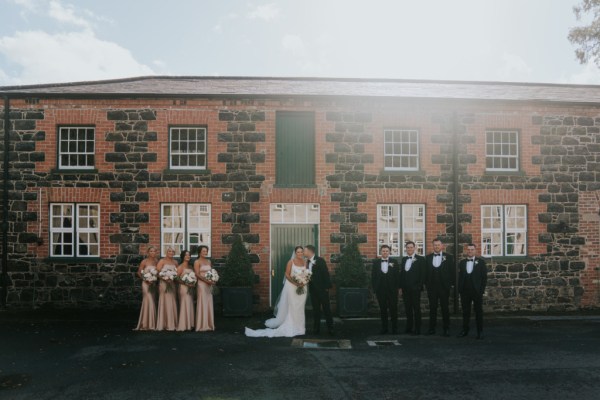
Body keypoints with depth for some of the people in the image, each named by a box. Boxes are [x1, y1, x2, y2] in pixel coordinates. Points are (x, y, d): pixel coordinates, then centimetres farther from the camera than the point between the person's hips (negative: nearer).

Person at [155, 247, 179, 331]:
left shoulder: (175, 262, 12)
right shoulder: (162, 261, -4)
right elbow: (157, 273, -11)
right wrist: (165, 279, -20)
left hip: (172, 284, 5)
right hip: (164, 284, -5)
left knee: (172, 303, 5)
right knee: (165, 303, -3)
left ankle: (172, 324, 13)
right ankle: (164, 324, 3)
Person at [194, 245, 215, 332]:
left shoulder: (209, 261, 15)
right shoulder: (197, 262, -4)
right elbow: (197, 274, -12)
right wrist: (206, 280, -21)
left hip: (209, 285, 6)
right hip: (201, 284, -6)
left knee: (209, 304, 7)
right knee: (202, 304, -4)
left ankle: (209, 324, 14)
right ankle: (202, 325, 3)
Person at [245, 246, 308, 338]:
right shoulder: (291, 262, -7)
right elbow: (287, 275, -9)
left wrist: (303, 283, -11)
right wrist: (295, 283, -19)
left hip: (302, 288, 4)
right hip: (292, 287, -4)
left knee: (299, 307, 11)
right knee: (290, 307, 2)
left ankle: (298, 326, 21)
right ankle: (290, 326, 12)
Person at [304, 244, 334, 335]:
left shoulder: (320, 260, -12)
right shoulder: (307, 262, 7)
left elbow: (326, 273, -14)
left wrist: (327, 287, -16)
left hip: (322, 289, -6)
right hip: (313, 289, 6)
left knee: (326, 309, 3)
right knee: (316, 309, 11)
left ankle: (330, 328, 13)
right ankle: (316, 328, 19)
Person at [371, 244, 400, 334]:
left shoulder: (394, 262, 4)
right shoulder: (376, 263, 7)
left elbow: (397, 276, 1)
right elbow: (373, 276, 6)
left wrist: (396, 288, -5)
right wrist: (375, 288, 0)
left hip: (392, 290, -1)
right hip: (380, 290, 1)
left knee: (393, 309, 1)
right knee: (383, 309, 6)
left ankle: (394, 328, 10)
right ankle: (384, 328, 14)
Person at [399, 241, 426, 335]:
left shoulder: (420, 259, -1)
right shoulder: (403, 259, 14)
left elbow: (423, 274, -6)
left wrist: (419, 286, -12)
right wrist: (401, 286, 8)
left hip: (415, 288, -5)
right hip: (405, 288, 5)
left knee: (416, 309, 0)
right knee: (407, 309, 9)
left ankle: (417, 329, 5)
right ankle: (409, 327, 17)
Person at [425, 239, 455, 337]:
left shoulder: (448, 257, 3)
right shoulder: (428, 258, 9)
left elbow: (452, 271, 2)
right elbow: (426, 272, 8)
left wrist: (451, 283, -4)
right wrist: (427, 284, 2)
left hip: (444, 287, -2)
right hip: (432, 287, 2)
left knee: (445, 308, 4)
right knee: (432, 308, 6)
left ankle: (446, 329, 12)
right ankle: (432, 328, 12)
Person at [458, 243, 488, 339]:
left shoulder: (481, 262, 2)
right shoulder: (462, 262, 10)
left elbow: (484, 277, 0)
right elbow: (460, 277, 10)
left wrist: (482, 289, -7)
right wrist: (460, 289, 3)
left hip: (477, 291, -2)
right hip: (465, 291, 2)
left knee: (478, 312, 4)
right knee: (465, 312, 7)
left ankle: (480, 332, 12)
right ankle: (465, 330, 15)